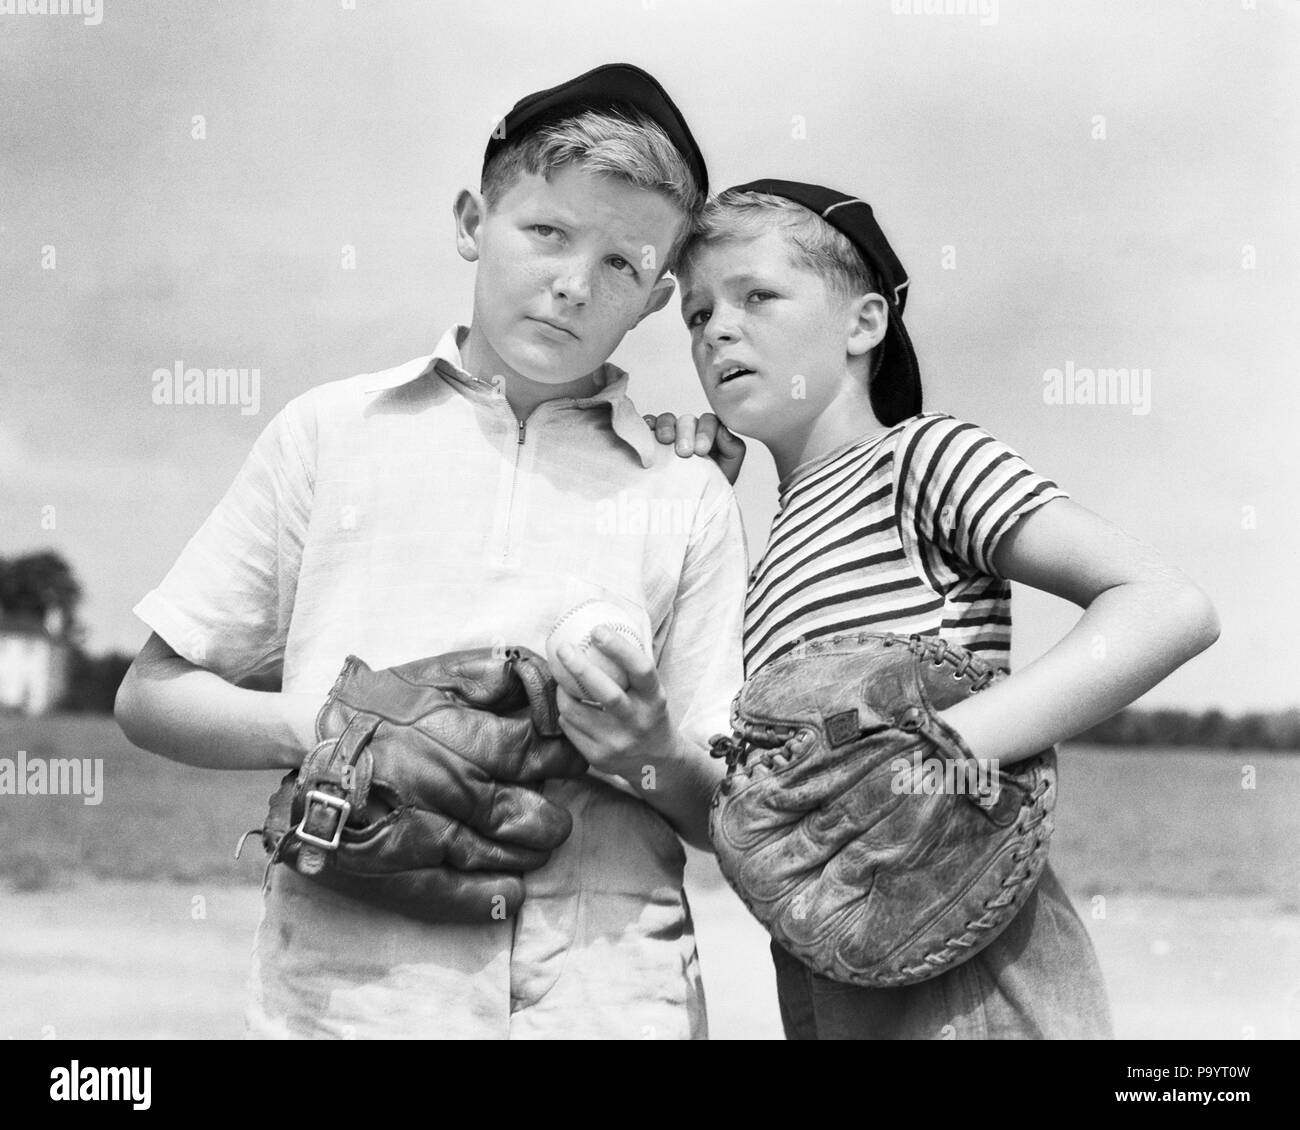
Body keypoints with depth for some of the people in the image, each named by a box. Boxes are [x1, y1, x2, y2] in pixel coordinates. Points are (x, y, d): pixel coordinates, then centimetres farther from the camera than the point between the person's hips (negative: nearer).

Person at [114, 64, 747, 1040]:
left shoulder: (690, 502, 9)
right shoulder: (332, 431, 8)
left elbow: (733, 816, 10)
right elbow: (153, 694, 10)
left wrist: (652, 759, -10)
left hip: (608, 992, 1)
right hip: (346, 984, -1)